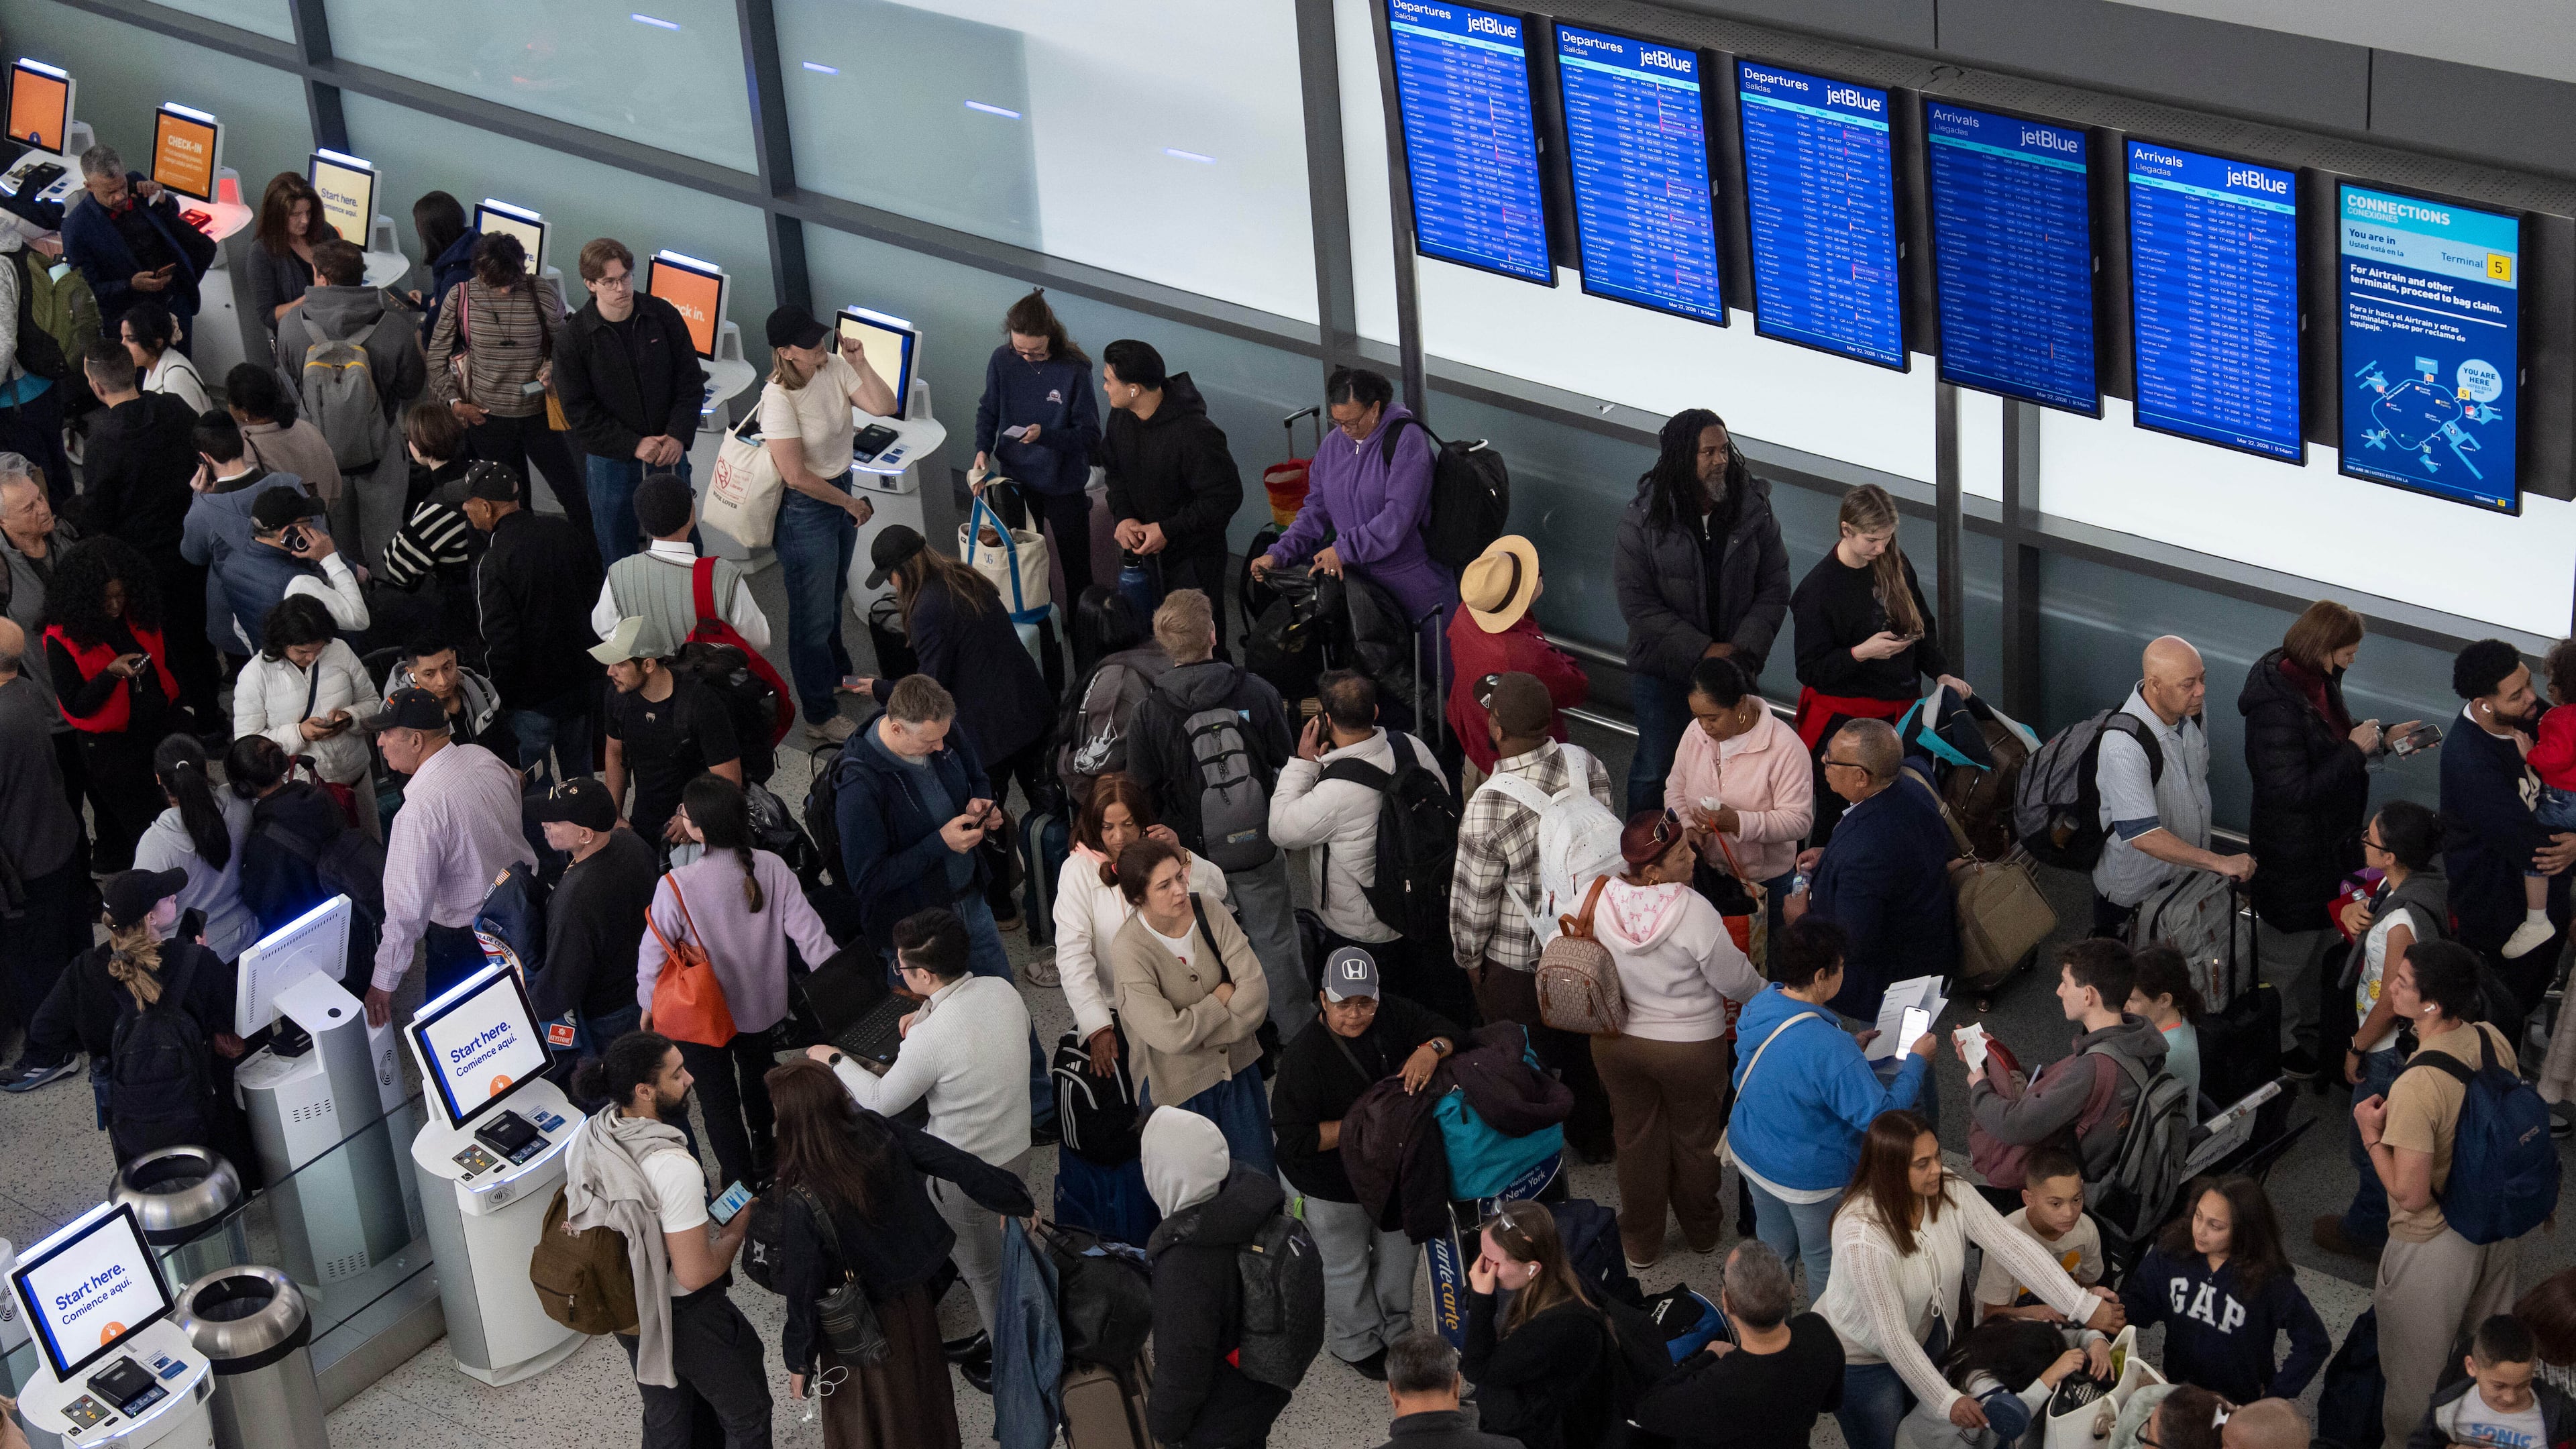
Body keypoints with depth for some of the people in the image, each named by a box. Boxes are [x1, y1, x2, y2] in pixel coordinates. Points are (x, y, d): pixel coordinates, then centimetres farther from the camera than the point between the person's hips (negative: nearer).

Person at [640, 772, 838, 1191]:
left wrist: (648, 1006, 0)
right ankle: (764, 1152, 55)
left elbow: (653, 954, -18)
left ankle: (742, 1180, 31)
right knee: (758, 1077, 32)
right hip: (762, 1004, 4)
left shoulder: (676, 886, -31)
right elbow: (808, 932, -17)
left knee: (718, 1098, 19)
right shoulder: (772, 868, -22)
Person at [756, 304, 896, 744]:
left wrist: (860, 364, -21)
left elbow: (886, 407, -9)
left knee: (833, 594, 30)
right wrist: (851, 503, -15)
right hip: (805, 509, -8)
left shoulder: (834, 368, -9)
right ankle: (820, 716, 22)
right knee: (813, 613, 7)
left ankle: (836, 671, 55)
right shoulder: (779, 397, -29)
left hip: (842, 492, 8)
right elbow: (796, 475, -26)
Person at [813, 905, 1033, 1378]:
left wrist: (835, 1060, 0)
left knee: (983, 1270, 17)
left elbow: (882, 1101, -16)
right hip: (1018, 1148, 6)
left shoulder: (931, 1038, -33)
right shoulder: (1002, 989, -12)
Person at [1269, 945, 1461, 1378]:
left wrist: (1431, 1050, -34)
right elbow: (1295, 1138, -32)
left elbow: (1451, 1030, -10)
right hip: (1331, 1187, -6)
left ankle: (1395, 1328, 53)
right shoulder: (1303, 1057, -33)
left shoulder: (1389, 1014, -16)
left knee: (1400, 1249, 26)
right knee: (1348, 1266, 17)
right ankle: (1357, 1342, 45)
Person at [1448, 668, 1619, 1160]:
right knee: (1586, 1045, 27)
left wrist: (1467, 955, -1)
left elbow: (1473, 897, -20)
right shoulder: (1587, 766, -15)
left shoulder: (1489, 806, -31)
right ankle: (1595, 1136, 47)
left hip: (1518, 963, -5)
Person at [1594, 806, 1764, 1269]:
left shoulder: (1602, 899, -16)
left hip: (1616, 1043, 3)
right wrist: (1764, 992, 6)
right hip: (1690, 1045, -3)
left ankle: (1640, 1244, 37)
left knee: (1636, 1138, 21)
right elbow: (1734, 980, -17)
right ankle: (1703, 1231, 43)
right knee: (1695, 1138, 21)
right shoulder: (1694, 912, -30)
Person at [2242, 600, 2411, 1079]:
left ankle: (2310, 1028, 44)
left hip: (2332, 842, 9)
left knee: (2325, 942, 24)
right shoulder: (2276, 706, -32)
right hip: (2293, 855, -9)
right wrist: (2355, 750, -27)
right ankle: (2279, 1044, 31)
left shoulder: (2319, 682, -2)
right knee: (2288, 952, 11)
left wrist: (2382, 739, 1)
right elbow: (2294, 790, -32)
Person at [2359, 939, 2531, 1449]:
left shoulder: (2415, 1087, -35)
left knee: (2415, 1376, 18)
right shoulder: (2495, 1042, -12)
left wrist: (2371, 1135, -16)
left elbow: (2411, 1195, -29)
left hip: (2436, 1246, -7)